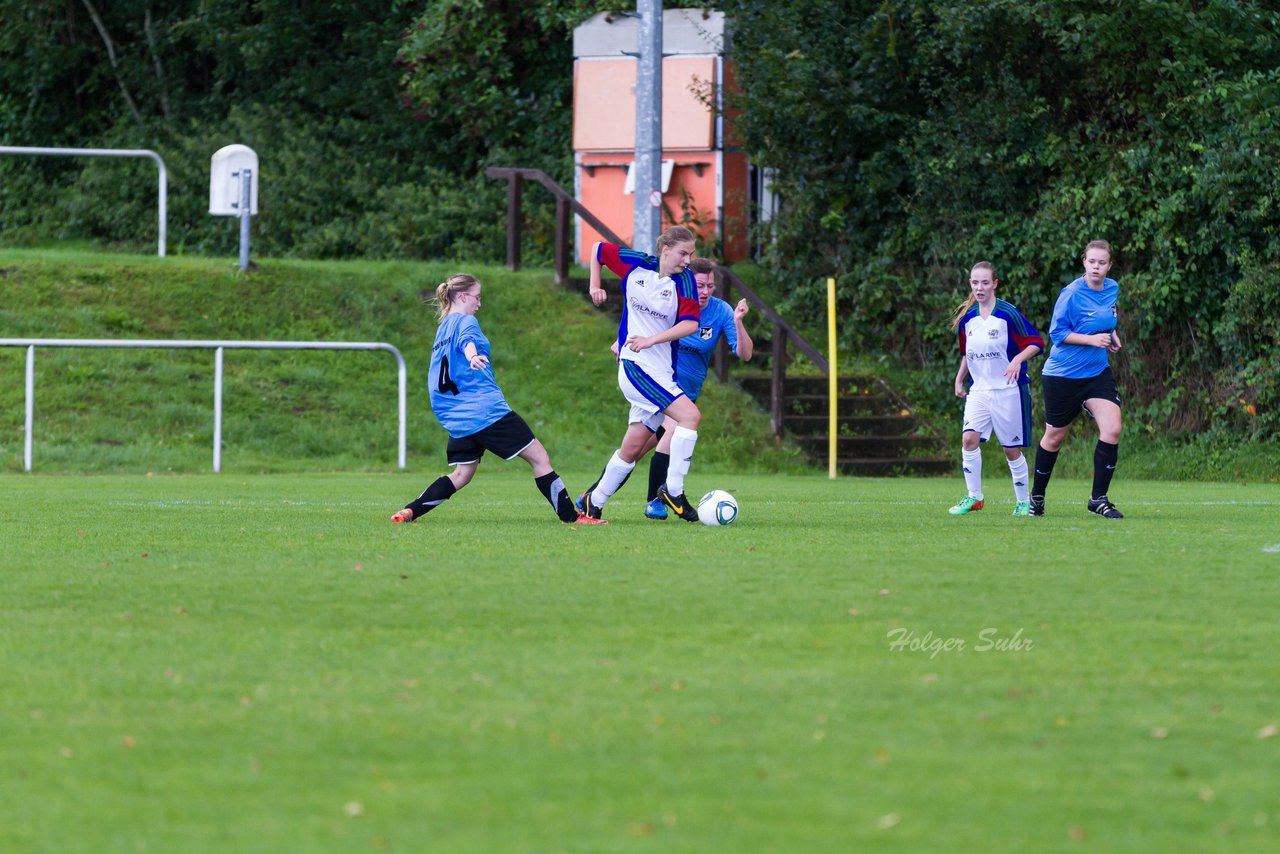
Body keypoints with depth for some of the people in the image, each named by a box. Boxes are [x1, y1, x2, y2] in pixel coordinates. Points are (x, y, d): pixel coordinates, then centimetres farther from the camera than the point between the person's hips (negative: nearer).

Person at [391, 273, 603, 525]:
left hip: (457, 417, 8)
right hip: (487, 408, -8)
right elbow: (468, 341, -29)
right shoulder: (465, 322, -4)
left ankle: (410, 511, -5)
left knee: (461, 475, 10)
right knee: (538, 457, -3)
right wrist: (473, 356, -50)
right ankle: (571, 515, -6)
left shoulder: (442, 329, 20)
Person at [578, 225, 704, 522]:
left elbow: (690, 323, -12)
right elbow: (598, 250, 13)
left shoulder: (684, 280, -2)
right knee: (690, 415, -22)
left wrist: (651, 340, -19)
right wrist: (595, 285, 9)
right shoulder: (634, 264, -3)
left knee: (633, 448, 8)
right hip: (635, 364, -4)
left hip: (663, 372, 4)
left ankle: (593, 502, 22)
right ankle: (673, 490, -17)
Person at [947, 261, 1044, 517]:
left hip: (1008, 390, -4)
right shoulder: (967, 317, 6)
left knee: (1011, 448, 1)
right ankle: (974, 497, -4)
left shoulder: (1008, 314, -11)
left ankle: (1024, 501, 16)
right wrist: (959, 380, 17)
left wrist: (1018, 359, -25)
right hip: (978, 389, 4)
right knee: (969, 438, -14)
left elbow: (1036, 342, -9)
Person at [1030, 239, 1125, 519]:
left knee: (1112, 430, -14)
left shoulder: (1112, 289, 3)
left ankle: (1098, 499, -3)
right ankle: (1037, 496, 30)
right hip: (1063, 376, -5)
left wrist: (1111, 334, 5)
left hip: (1097, 373, 5)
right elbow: (1056, 332, -15)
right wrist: (1092, 339, -24)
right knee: (1055, 437, 8)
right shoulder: (1072, 294, -17)